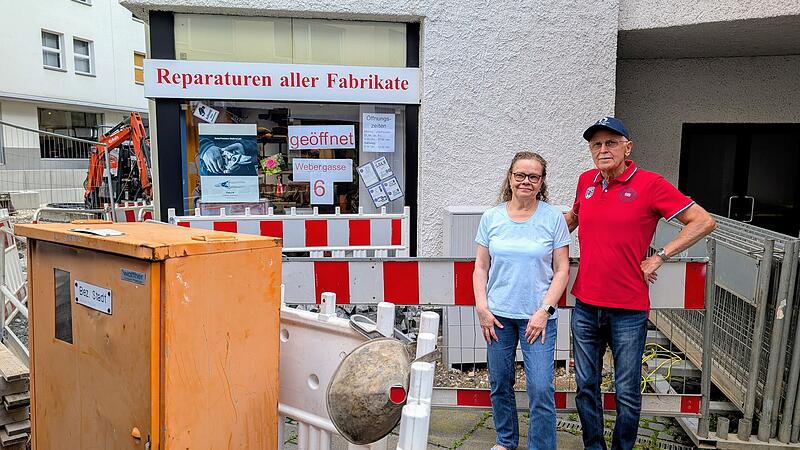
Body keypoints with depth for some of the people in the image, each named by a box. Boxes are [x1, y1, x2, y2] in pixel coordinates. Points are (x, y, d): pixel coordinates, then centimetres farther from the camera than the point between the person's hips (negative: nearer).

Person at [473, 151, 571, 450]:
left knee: (541, 390, -6)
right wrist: (482, 308, -3)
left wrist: (544, 311, -10)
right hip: (498, 315, 3)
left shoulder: (553, 218, -2)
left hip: (537, 316, -2)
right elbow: (481, 268, 6)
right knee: (499, 384, 13)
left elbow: (562, 270, -2)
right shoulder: (491, 217, 3)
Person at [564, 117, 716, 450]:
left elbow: (703, 221, -8)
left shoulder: (650, 184, -9)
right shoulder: (586, 181, 6)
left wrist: (658, 258, -11)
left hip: (628, 310, -4)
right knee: (586, 387, 15)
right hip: (585, 306, 4)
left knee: (627, 394, 9)